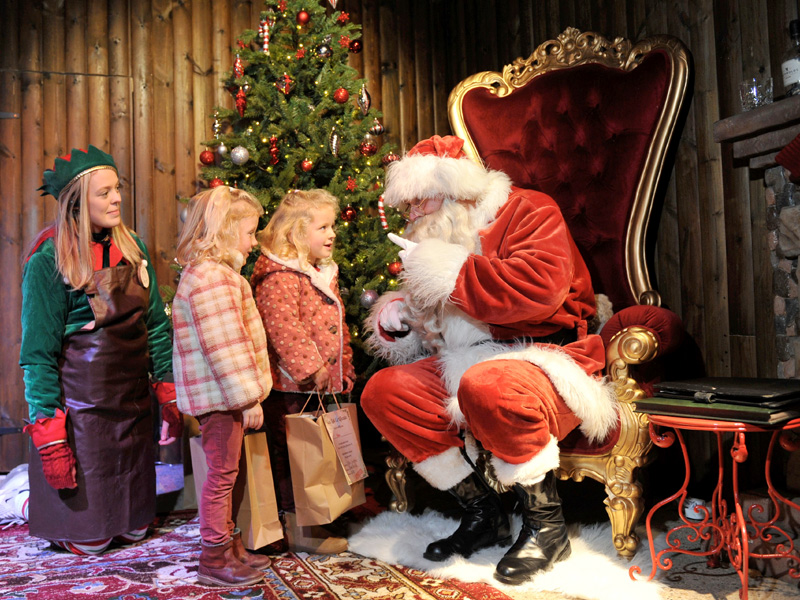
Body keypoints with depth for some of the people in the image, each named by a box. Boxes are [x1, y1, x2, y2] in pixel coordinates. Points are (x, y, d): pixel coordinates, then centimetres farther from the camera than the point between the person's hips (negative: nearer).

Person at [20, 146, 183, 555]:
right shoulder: (49, 261, -13)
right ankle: (34, 504, 33)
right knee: (89, 539, 7)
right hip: (82, 409, -5)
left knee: (134, 529, 14)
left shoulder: (130, 248, 4)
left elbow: (156, 325, 9)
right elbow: (38, 354, -13)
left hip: (134, 405, 6)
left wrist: (169, 395, 5)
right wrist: (49, 439, -14)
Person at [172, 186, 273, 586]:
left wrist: (248, 392, 20)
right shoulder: (210, 278, -20)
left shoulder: (216, 273, 15)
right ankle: (214, 560, 15)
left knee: (225, 473, 18)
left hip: (222, 395, 11)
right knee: (222, 473, 1)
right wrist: (249, 398, -21)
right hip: (217, 394, -11)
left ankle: (230, 547, 32)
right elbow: (224, 347, -25)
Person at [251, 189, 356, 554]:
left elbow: (337, 326, 21)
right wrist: (310, 367, -23)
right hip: (290, 385, -10)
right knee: (291, 454, 2)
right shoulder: (279, 276, -15)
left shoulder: (323, 272, 16)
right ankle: (297, 528, 13)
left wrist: (343, 369, 18)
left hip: (321, 382, 10)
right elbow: (282, 327, -24)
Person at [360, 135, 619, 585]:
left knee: (485, 384, -39)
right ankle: (483, 514, 0)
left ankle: (547, 525, -14)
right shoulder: (438, 239, 17)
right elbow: (432, 323, 27)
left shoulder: (529, 212, -5)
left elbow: (538, 287, -26)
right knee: (383, 392, -8)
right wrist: (396, 318, 3)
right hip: (467, 365, 8)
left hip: (545, 361, -8)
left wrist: (447, 274, -20)